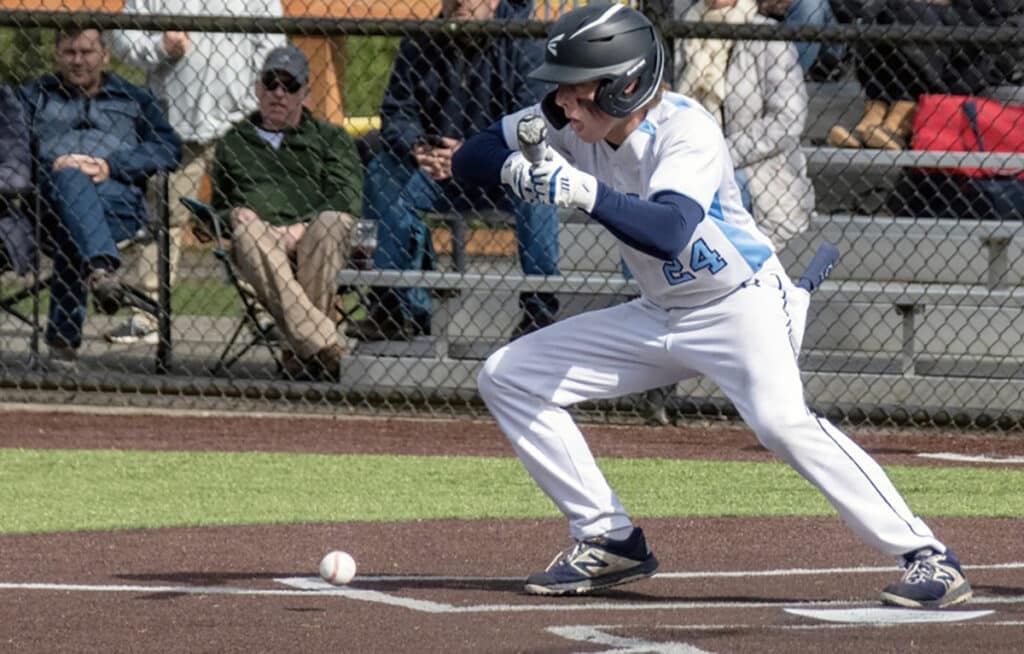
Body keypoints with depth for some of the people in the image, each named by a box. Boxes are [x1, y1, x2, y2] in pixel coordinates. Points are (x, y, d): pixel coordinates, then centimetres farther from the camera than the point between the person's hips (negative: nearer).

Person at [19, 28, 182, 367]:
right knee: (71, 180, -39)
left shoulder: (134, 99, 29)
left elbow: (169, 148, 12)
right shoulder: (36, 96, 30)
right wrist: (52, 165, -9)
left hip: (118, 194, 0)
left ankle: (64, 335, -44)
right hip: (50, 195, 0)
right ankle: (102, 265, -64)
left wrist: (111, 165, -4)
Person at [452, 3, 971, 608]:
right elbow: (469, 157, -3)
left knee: (782, 420, -34)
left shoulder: (686, 130, -26)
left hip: (743, 304, -8)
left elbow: (668, 233, -41)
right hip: (658, 318, 8)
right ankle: (610, 541, 6)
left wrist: (587, 193, -53)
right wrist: (514, 167, -24)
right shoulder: (571, 124, -6)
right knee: (507, 377, 2)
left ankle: (928, 556, -30)